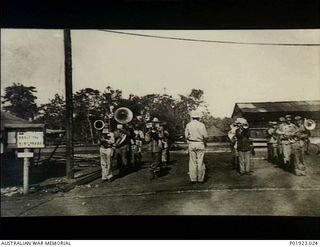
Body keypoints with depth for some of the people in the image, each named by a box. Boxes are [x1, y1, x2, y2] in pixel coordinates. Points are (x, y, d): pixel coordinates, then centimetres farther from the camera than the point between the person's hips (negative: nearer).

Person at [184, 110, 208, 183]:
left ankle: (193, 179, 7)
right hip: (200, 144, -1)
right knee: (200, 162, 4)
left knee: (192, 162, 6)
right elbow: (205, 136, -8)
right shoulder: (201, 125, -6)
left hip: (191, 144, 2)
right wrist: (205, 142, 10)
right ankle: (201, 179, 8)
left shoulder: (188, 125, 0)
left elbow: (186, 136, 1)